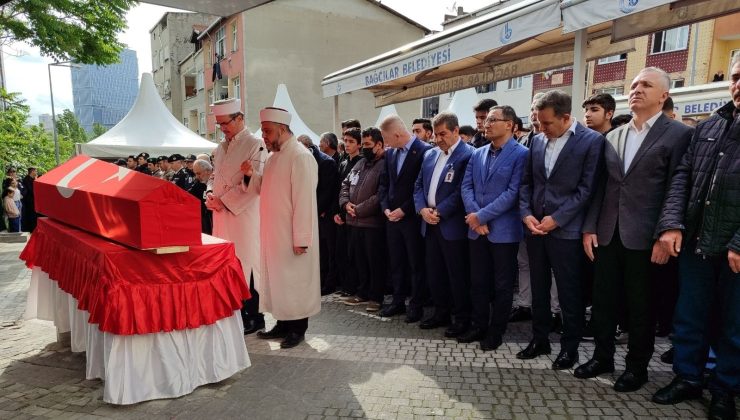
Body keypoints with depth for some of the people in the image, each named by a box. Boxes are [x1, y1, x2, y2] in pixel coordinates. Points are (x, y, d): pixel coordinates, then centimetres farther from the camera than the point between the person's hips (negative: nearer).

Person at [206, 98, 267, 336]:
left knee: (244, 265, -2)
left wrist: (223, 201, -13)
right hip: (222, 214, 7)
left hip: (243, 215, -7)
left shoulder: (255, 145, -8)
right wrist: (210, 194, 1)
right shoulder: (221, 148, 15)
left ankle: (253, 318, 11)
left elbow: (252, 184, -15)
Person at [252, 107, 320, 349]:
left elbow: (304, 200, -19)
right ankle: (283, 324, 28)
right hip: (273, 233, 8)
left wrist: (301, 238, -20)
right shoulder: (274, 156, 13)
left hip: (290, 236, -8)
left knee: (294, 280, 3)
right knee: (277, 279, 15)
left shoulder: (300, 156, -15)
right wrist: (250, 176, 1)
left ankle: (298, 329, 16)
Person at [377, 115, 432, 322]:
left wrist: (404, 210, -15)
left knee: (416, 264, 6)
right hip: (393, 217, 7)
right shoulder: (391, 153, 9)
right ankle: (398, 301, 27)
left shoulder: (425, 151, -13)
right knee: (395, 262, 14)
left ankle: (416, 305, 18)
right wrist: (386, 208, -1)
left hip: (412, 218, -6)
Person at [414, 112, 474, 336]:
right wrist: (422, 209, -3)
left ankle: (462, 318, 18)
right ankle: (441, 313, 29)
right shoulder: (430, 154, 13)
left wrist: (439, 212, -15)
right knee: (434, 271, 14)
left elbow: (462, 191, -16)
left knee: (457, 274, 3)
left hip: (452, 225, -7)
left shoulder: (467, 154, -10)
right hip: (430, 223, 7)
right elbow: (419, 185, 13)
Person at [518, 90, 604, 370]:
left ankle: (569, 347, 23)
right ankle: (539, 339, 30)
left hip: (566, 230, -5)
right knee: (538, 290, 15)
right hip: (535, 228, 5)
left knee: (569, 293, 6)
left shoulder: (591, 141, -7)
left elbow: (586, 188, -11)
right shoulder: (537, 141, 9)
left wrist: (556, 219, -14)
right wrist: (526, 214, -3)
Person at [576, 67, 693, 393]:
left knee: (640, 306, 9)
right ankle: (602, 357, 29)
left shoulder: (678, 134, -4)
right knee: (603, 301, 12)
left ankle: (636, 366, 26)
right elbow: (601, 187, 10)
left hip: (644, 237, -5)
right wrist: (590, 227, 4)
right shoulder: (613, 137, 12)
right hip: (607, 234, 5)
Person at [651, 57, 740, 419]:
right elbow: (682, 177, 4)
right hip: (695, 243, 4)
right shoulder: (707, 127, 8)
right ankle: (687, 378, 30)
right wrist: (671, 224, -8)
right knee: (689, 316, 14)